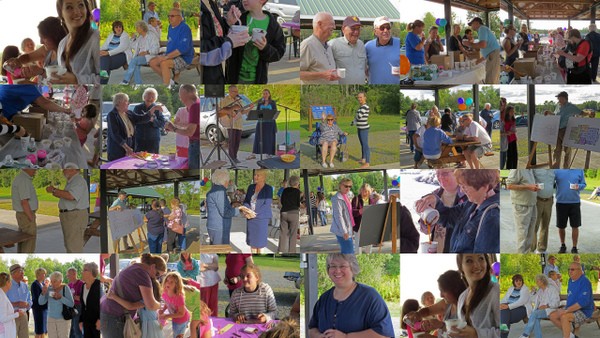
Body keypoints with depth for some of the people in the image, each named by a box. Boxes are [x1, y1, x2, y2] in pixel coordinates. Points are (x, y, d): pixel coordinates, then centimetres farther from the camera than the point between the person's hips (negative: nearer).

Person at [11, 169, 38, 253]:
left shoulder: (20, 178, 11)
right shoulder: (24, 180, -22)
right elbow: (24, 203, -25)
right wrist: (32, 220, -20)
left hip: (23, 215, 10)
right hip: (27, 217, -10)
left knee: (23, 243, 14)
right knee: (29, 246, -4)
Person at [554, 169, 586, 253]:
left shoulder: (579, 170, 2)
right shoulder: (557, 170, -3)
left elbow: (583, 184, 7)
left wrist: (578, 186, -15)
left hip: (575, 202, 0)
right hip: (561, 202, 0)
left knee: (575, 226, 2)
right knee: (561, 226, 9)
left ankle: (574, 248, 13)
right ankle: (562, 246, 29)